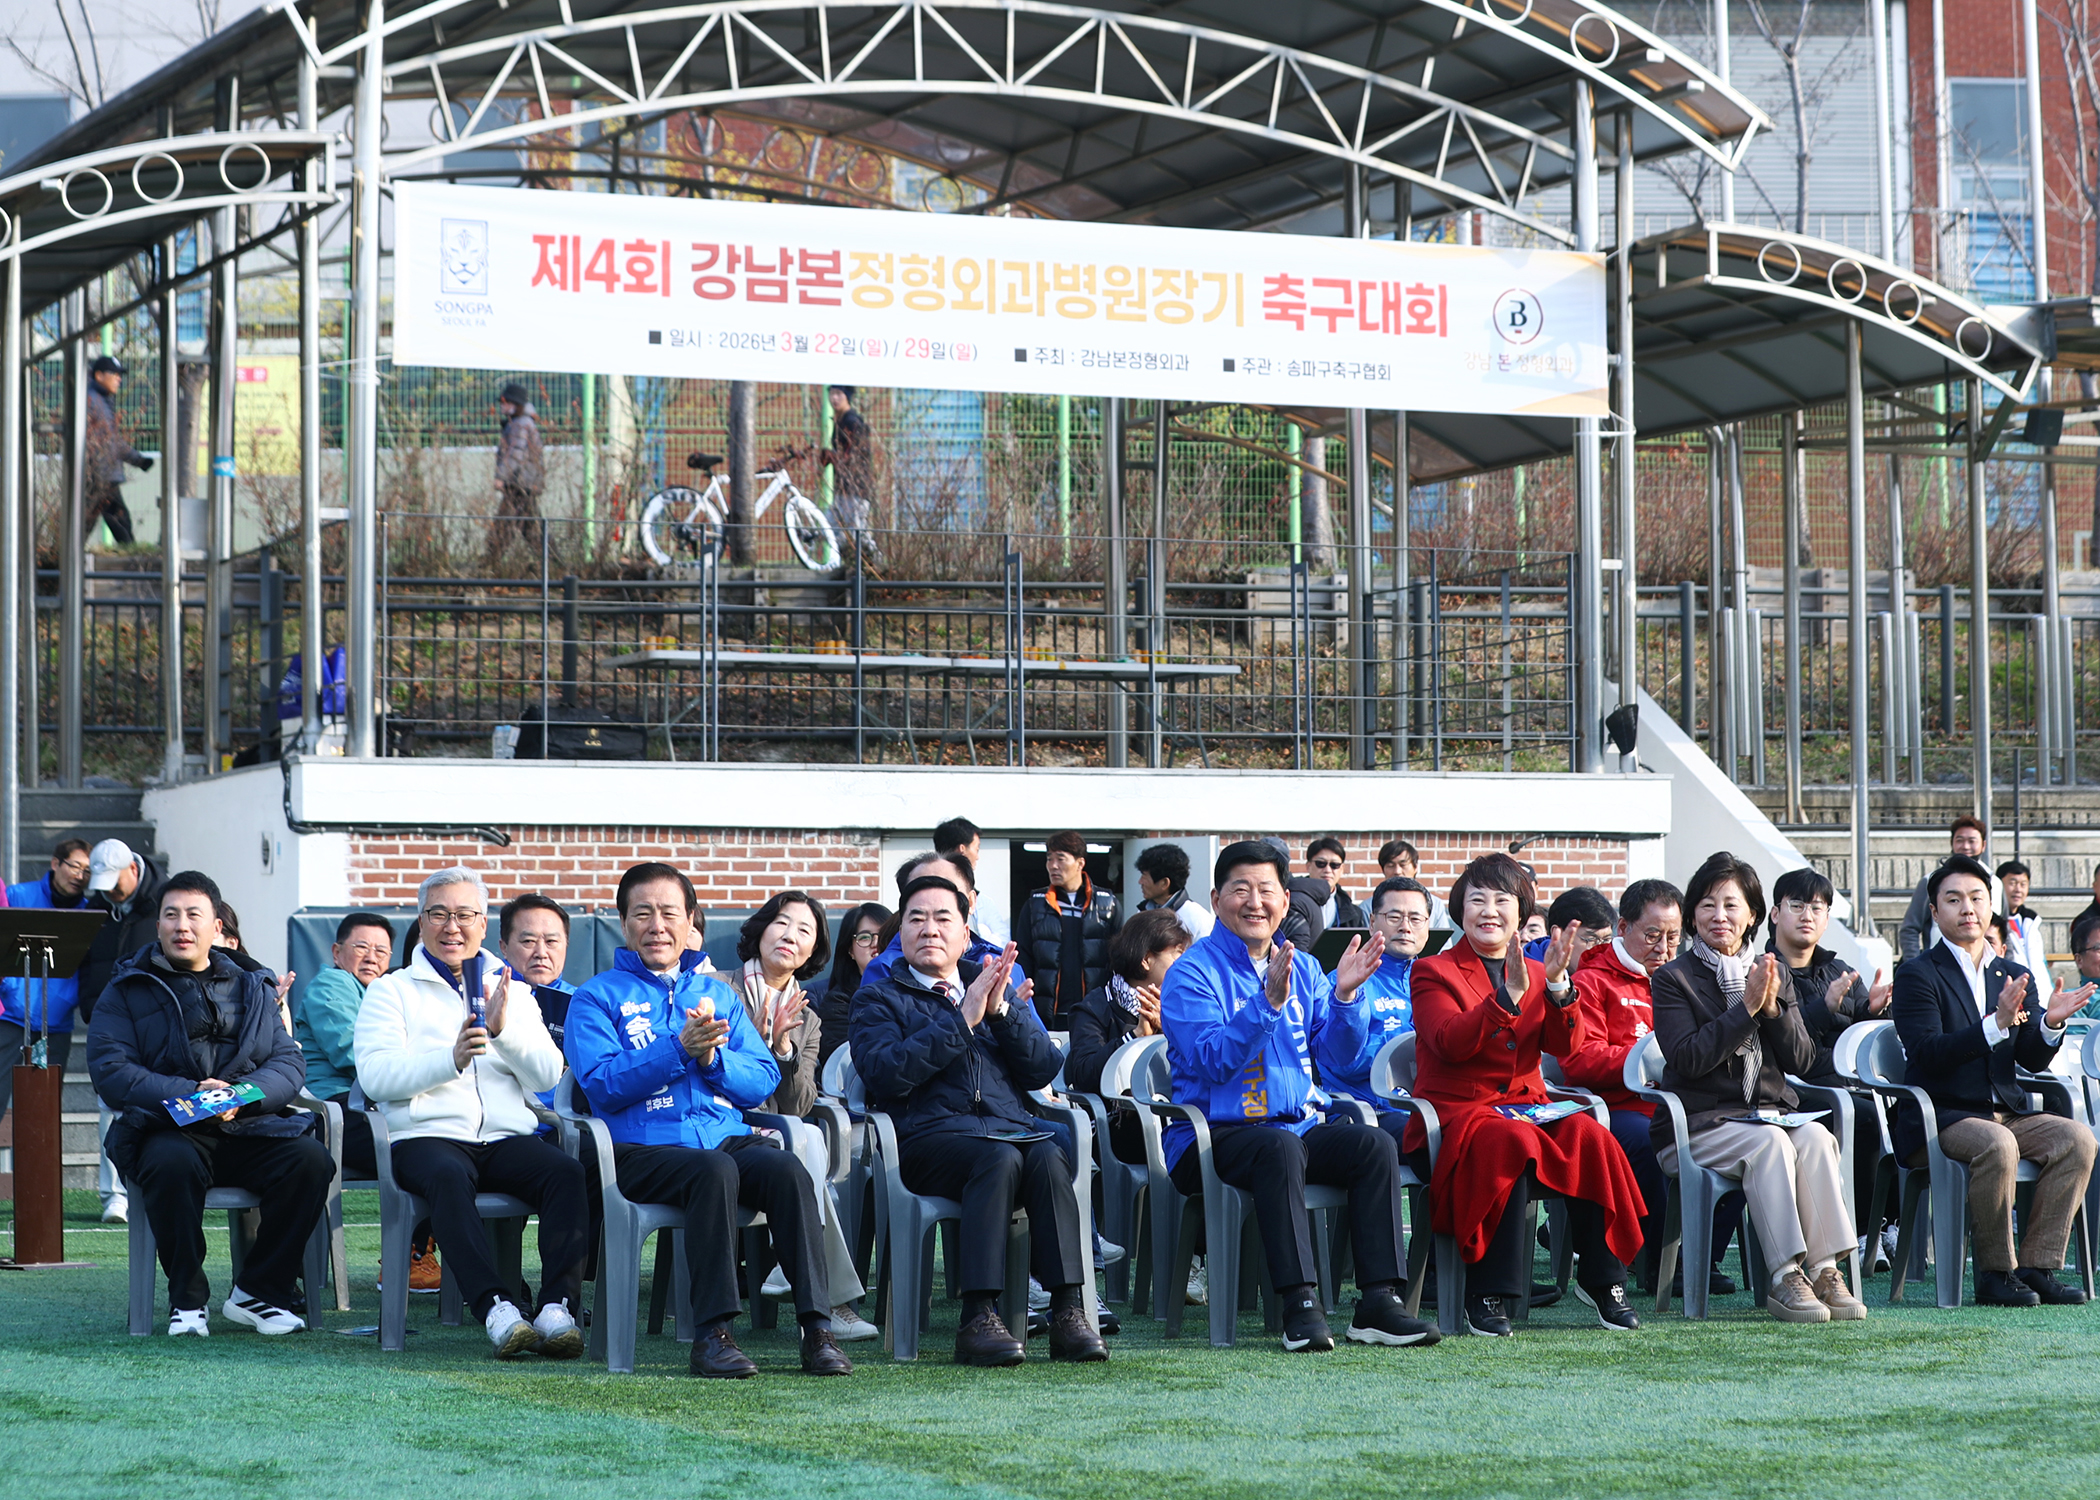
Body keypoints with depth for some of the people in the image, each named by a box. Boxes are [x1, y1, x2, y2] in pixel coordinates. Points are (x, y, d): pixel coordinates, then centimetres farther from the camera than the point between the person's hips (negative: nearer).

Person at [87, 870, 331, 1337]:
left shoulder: (252, 987, 19)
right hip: (168, 1128, -3)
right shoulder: (128, 991, 10)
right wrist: (191, 1096, -17)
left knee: (311, 1159, -26)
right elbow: (110, 1072, -3)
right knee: (171, 1164, -38)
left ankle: (257, 1292, -12)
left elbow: (289, 1062, 8)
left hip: (249, 1126, 3)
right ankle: (186, 1299, -19)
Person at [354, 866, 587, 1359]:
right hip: (427, 1137, -3)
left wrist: (504, 1030, -11)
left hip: (508, 1138, 3)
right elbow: (374, 1075, -4)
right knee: (448, 1177, -37)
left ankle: (556, 1307, -36)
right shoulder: (391, 991, 13)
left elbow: (548, 1075, 8)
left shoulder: (514, 993, 23)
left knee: (567, 1171, -28)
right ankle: (496, 1309, -45)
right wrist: (450, 1059, -20)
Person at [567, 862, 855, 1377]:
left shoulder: (718, 994, 23)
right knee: (714, 1170, -36)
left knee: (787, 1169, -29)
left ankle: (816, 1329, -33)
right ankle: (713, 1333, -37)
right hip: (641, 1150, -4)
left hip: (727, 1137, 4)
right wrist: (679, 1049, -15)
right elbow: (602, 1085, -6)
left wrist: (713, 1057, -6)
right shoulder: (598, 997, 11)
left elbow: (764, 1080, 13)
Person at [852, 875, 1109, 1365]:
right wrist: (962, 1018, -7)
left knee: (1049, 1156, -32)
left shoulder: (999, 989, 27)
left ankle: (1069, 1310, -38)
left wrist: (1001, 1011, -2)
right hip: (929, 1136, -3)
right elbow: (885, 1075, -5)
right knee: (999, 1158, -35)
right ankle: (978, 1319, -41)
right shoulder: (879, 999, 17)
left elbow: (1044, 1071, 13)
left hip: (1011, 1125, 3)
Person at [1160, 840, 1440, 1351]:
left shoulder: (1302, 969, 16)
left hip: (1297, 1124, 6)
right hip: (1212, 1134, -6)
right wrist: (1268, 1002, -27)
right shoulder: (1191, 974, -3)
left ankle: (1378, 1301, -25)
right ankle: (1299, 1305, -38)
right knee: (1280, 1147, -37)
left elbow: (1337, 1055, 8)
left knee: (1374, 1144, -21)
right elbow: (1211, 1060, -17)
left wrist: (1345, 995, -9)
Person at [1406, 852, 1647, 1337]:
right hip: (1457, 1112, -5)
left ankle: (1601, 1279, -14)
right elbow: (1451, 1043, -16)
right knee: (1514, 1143, -37)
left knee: (1588, 1135, -27)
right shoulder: (1434, 972, 4)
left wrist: (1558, 985, -17)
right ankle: (1486, 1297, -33)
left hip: (1525, 1105, 5)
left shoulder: (1535, 973, 18)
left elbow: (1565, 1044, 1)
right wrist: (1509, 994, -26)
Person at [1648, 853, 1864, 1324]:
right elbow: (1687, 1060, -13)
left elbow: (1802, 1061, 8)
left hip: (1771, 1111, 4)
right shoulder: (1674, 978, 2)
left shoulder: (1776, 975, 16)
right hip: (1699, 1122, -4)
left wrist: (1773, 1008, -9)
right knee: (1769, 1142, -33)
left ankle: (1824, 1271, -32)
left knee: (1815, 1137, -28)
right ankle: (1786, 1278, -36)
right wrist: (1747, 1007, -16)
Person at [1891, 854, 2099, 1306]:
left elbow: (2033, 1061, 8)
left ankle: (2037, 1267, -18)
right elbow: (1928, 1055, -18)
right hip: (1939, 1117, -6)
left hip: (2009, 1112, 6)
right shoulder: (1917, 976, -2)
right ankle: (1995, 1275, -22)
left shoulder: (2015, 977, 16)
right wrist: (1997, 1023, -28)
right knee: (1997, 1146, -36)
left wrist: (2050, 1023, -14)